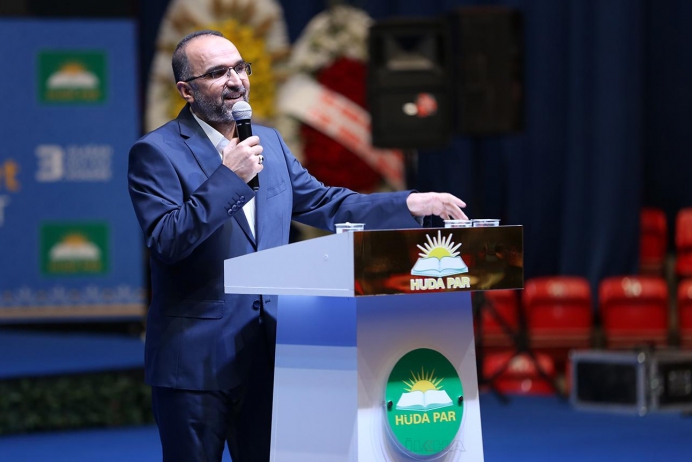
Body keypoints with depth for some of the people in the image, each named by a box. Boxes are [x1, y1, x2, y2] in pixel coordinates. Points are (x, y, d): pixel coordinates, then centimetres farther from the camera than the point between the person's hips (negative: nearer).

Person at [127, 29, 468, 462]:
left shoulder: (269, 142, 13)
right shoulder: (157, 152, -7)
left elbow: (325, 204, 17)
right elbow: (166, 240, -17)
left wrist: (411, 203, 8)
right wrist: (228, 177, -22)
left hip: (265, 356, 6)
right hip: (196, 359, -6)